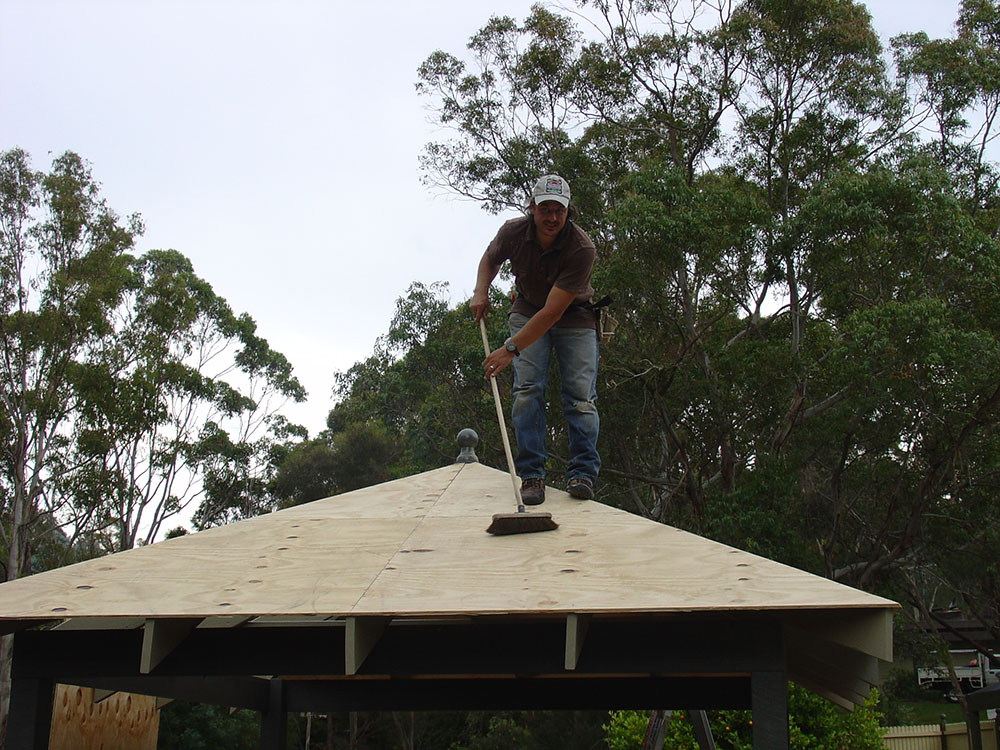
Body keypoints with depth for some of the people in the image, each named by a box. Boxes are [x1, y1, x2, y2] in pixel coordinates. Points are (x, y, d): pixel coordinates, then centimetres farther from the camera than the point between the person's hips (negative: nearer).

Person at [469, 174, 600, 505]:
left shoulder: (582, 248, -30)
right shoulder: (513, 231, -18)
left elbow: (553, 312, -33)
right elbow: (490, 258, 9)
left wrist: (511, 348, -35)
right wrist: (480, 291, -9)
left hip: (574, 317, -2)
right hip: (527, 312, 2)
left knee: (581, 393, -14)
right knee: (527, 388, -14)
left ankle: (583, 473, -9)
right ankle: (531, 474, -13)